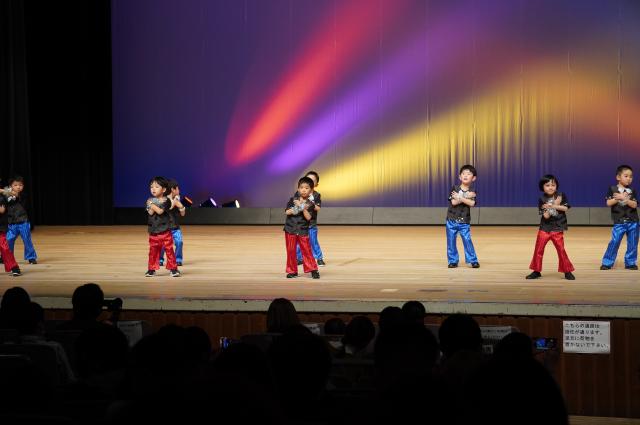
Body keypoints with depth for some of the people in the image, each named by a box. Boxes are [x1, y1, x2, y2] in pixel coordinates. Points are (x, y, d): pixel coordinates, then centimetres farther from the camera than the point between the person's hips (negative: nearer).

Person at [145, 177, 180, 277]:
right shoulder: (150, 201, 6)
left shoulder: (166, 201, -6)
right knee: (153, 251, 6)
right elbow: (150, 212, -8)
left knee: (169, 250, -1)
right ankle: (152, 269, 15)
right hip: (153, 231, 3)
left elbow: (160, 211, -19)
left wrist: (152, 204, -10)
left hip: (165, 231, -3)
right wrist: (152, 205, -18)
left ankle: (173, 268, 5)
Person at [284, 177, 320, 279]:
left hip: (303, 231, -1)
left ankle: (313, 270, 4)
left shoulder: (310, 204, -2)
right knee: (291, 251, 5)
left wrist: (303, 209, -23)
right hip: (290, 229, 1)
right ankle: (292, 271, 14)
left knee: (307, 251, -3)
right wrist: (297, 209, -18)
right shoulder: (293, 200, 2)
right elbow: (287, 212, -6)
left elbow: (308, 217, -12)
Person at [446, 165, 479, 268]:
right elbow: (453, 202, -17)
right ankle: (453, 261, 15)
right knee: (451, 241, 4)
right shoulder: (454, 189, -4)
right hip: (452, 221, 0)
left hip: (464, 222, 0)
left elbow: (472, 203, -19)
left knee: (467, 240, -7)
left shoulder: (472, 192, -1)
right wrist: (466, 197, -18)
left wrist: (459, 197, -20)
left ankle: (473, 260, 2)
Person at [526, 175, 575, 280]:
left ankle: (567, 271, 9)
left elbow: (565, 208, -14)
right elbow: (546, 216, -12)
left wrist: (552, 206, -20)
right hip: (544, 228, 1)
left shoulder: (561, 196, -1)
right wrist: (555, 204, -18)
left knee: (561, 250, -1)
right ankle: (536, 271, 14)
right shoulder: (542, 200, -5)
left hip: (558, 229, -1)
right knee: (538, 249, 2)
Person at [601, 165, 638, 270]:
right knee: (614, 242, -7)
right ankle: (607, 263, 1)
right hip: (619, 222, -2)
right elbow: (608, 203, -7)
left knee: (632, 243, 7)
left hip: (632, 222, 2)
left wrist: (624, 198, -20)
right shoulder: (612, 189, -1)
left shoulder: (632, 191, 2)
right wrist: (618, 198, -18)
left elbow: (634, 205, -8)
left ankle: (630, 263, 19)